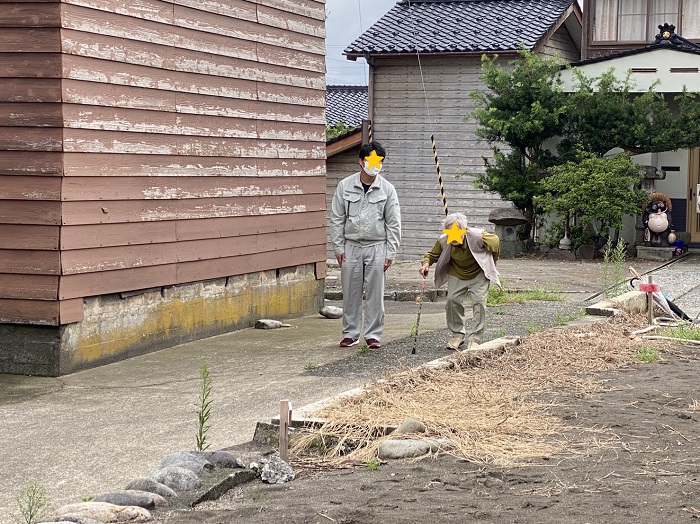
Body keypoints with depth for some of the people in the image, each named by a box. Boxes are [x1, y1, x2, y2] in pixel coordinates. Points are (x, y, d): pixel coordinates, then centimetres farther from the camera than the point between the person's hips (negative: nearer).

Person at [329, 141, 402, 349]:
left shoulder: (387, 189, -1)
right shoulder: (345, 186, 0)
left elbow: (393, 223, 2)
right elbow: (337, 219, 4)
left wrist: (390, 253, -3)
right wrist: (338, 247, 0)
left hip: (376, 247, -1)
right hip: (351, 246, 1)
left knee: (375, 293, 1)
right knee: (351, 293, 5)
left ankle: (373, 335, 10)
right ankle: (350, 333, 15)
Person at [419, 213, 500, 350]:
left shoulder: (478, 237, -29)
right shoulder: (443, 241, -22)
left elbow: (495, 241, -9)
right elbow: (432, 254, -4)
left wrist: (491, 264, 5)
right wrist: (426, 263, -30)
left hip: (478, 274, -2)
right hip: (457, 275, 2)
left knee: (479, 301, -15)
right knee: (452, 300, -10)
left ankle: (474, 338, -8)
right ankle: (457, 334, 10)